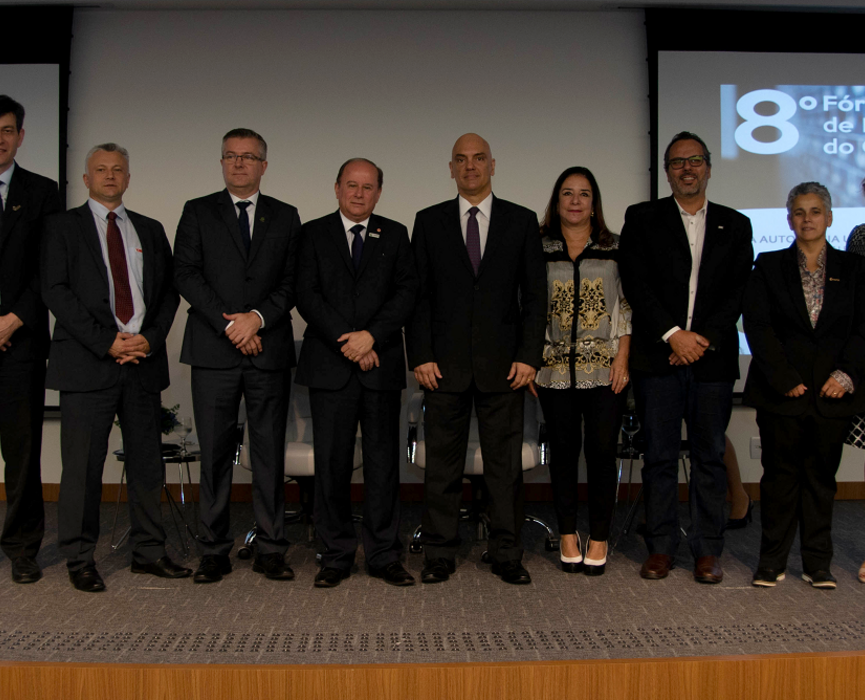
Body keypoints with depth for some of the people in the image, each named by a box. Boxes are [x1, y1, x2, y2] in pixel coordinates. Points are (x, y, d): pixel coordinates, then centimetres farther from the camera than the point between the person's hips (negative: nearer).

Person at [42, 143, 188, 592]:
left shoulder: (151, 231, 17)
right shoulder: (63, 227, 6)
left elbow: (169, 291, 12)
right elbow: (55, 291, -4)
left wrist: (151, 338, -6)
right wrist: (105, 341, -13)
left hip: (145, 359, 4)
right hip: (88, 363, -3)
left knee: (147, 461, 8)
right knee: (83, 464, 0)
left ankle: (148, 552, 18)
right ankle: (79, 559, 13)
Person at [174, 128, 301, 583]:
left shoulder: (285, 217, 13)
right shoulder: (198, 212, 10)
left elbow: (292, 282, 5)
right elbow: (186, 275, 0)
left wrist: (258, 317, -11)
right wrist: (229, 325, -10)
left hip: (269, 350, 1)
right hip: (214, 352, -1)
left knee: (270, 453, 3)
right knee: (215, 454, 2)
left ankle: (271, 550, 11)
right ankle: (214, 552, 11)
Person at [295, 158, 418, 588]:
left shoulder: (395, 235, 12)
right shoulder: (314, 234, 8)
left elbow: (406, 292, 1)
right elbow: (306, 295, -2)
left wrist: (371, 335, -13)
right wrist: (347, 343, -11)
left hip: (381, 365, 1)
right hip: (329, 367, -1)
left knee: (383, 461, 4)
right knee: (332, 463, 2)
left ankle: (384, 556, 14)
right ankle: (336, 556, 14)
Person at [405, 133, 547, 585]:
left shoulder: (521, 221, 8)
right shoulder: (429, 222, 9)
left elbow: (535, 294, 5)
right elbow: (418, 293, 5)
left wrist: (529, 356, -4)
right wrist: (420, 355, -4)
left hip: (502, 362, 0)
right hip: (444, 362, 0)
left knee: (505, 462, 5)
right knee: (442, 463, 5)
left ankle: (507, 556, 16)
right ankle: (439, 555, 16)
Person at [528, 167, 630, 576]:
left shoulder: (615, 248, 7)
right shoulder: (539, 249, 6)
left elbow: (628, 307, 5)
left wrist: (622, 359, -5)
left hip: (606, 369, 0)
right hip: (555, 369, 1)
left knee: (602, 452, 0)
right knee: (562, 452, 7)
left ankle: (598, 539, 13)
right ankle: (567, 536, 18)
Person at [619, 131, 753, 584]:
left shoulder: (735, 225, 13)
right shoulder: (642, 219, 8)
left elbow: (739, 290, 4)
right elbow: (636, 284, -2)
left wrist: (704, 338, -9)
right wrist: (672, 334, -11)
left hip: (713, 357, 2)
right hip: (657, 357, -1)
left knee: (710, 457, 6)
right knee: (659, 457, 3)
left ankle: (707, 550, 15)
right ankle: (660, 547, 13)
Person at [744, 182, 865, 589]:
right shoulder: (769, 266, 5)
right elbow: (756, 325, -3)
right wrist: (784, 379, -10)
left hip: (831, 391, 1)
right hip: (781, 392, -1)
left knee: (821, 476, 8)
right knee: (781, 474, 3)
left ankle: (817, 563, 17)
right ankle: (772, 561, 12)